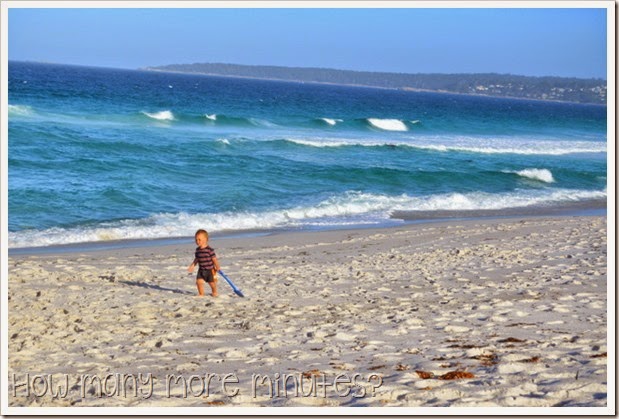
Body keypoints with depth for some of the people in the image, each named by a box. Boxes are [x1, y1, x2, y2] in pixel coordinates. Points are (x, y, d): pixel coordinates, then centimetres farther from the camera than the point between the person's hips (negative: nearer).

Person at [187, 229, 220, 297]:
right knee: (199, 281, -7)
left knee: (212, 282, 10)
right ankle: (201, 294, 7)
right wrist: (192, 266, 7)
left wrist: (217, 267, -11)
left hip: (210, 270, -5)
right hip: (201, 270, 5)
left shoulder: (209, 250, -19)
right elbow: (196, 259, 12)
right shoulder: (197, 250, 0)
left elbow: (214, 259, -14)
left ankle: (214, 292, 35)